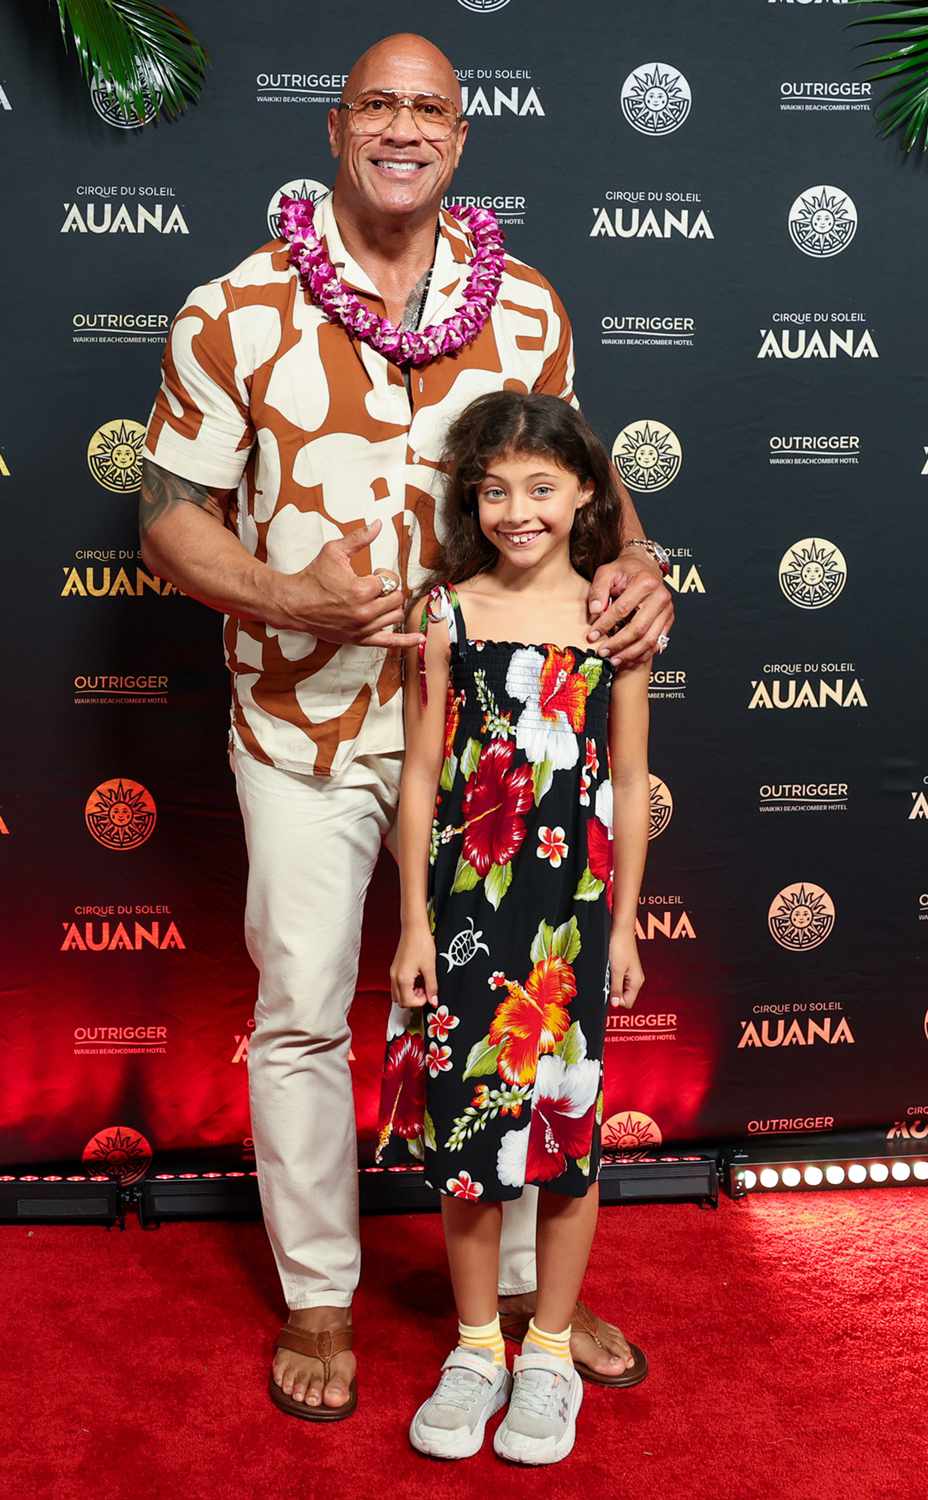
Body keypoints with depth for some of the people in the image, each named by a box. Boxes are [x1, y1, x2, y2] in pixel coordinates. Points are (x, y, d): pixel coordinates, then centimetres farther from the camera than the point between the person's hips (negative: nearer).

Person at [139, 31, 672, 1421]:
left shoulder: (529, 312, 2)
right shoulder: (234, 314, -5)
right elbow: (171, 514, -4)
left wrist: (637, 562, -8)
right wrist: (282, 596, -23)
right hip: (304, 723, -2)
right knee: (302, 1018, 8)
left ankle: (527, 1281, 34)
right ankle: (318, 1299, 30)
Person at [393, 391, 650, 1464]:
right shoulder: (447, 613, -2)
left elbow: (628, 782, 4)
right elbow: (421, 776, 0)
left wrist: (624, 923, 4)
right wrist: (414, 926, -1)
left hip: (574, 911, 0)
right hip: (464, 907, 0)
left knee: (566, 1129, 9)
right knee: (464, 1125, 9)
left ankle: (549, 1354, 29)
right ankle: (476, 1350, 29)